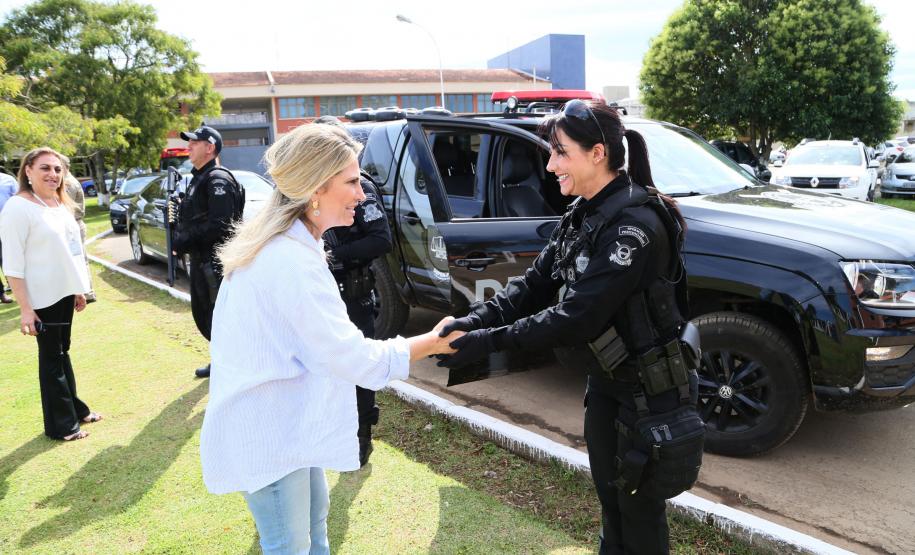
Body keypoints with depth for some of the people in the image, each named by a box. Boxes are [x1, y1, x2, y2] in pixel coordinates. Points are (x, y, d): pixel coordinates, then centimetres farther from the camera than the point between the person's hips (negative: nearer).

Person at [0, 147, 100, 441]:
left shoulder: (60, 204, 9)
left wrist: (79, 289, 16)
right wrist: (25, 308, -20)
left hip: (65, 292, 7)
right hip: (43, 297, -7)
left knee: (62, 352, 18)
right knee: (52, 357, 3)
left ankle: (76, 409, 30)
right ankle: (61, 424, 15)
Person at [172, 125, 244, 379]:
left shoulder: (217, 179, -14)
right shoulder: (198, 178, 17)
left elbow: (218, 225, -24)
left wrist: (183, 242, -18)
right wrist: (181, 241, 6)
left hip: (216, 260, -10)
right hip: (200, 259, 10)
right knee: (202, 313, 17)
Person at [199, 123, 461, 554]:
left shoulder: (283, 246, 4)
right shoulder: (291, 261, -29)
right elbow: (352, 358, -24)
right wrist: (432, 342, -14)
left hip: (283, 422, 10)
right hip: (268, 435, -10)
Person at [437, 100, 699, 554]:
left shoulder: (635, 224, -26)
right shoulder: (581, 215, 2)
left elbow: (577, 315, -31)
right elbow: (535, 283, -1)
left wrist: (491, 341, -31)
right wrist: (478, 319, -16)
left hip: (646, 392, -8)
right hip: (603, 384, 8)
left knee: (640, 509, 12)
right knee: (609, 495, 24)